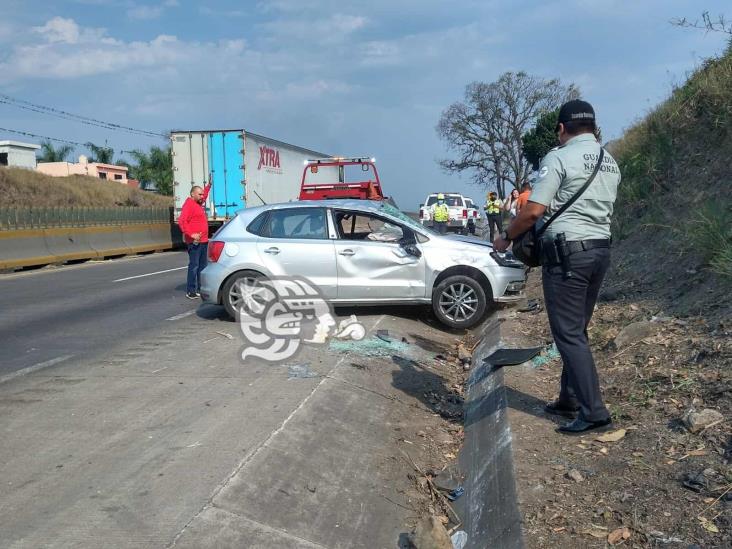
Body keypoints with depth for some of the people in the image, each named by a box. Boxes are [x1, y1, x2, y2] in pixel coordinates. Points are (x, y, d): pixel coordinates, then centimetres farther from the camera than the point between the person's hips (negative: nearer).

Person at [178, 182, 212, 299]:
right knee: (194, 266, -9)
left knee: (202, 266, 11)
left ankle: (200, 289, 17)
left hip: (203, 241, 9)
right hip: (194, 242, -9)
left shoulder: (198, 203, 18)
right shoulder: (188, 204, -11)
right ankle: (191, 291, -6)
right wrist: (191, 234, -27)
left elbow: (204, 195, 43)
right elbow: (182, 221, -23)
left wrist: (209, 185, 40)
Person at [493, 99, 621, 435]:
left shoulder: (559, 157, -10)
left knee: (568, 334, -3)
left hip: (567, 252, -8)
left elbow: (534, 211, -15)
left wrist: (506, 238, 0)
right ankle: (569, 400, 24)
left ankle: (594, 413, -3)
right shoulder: (610, 163, 15)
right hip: (601, 249, 8)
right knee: (577, 330, 16)